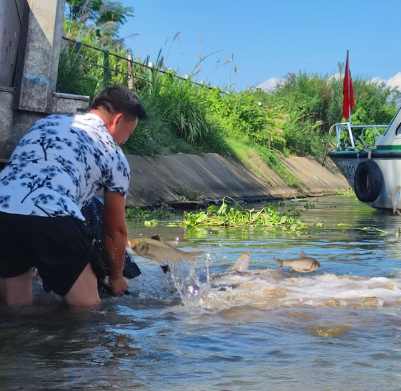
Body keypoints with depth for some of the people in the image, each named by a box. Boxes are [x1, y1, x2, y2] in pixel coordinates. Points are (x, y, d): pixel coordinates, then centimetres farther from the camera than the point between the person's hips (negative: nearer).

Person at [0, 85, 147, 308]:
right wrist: (116, 277, 41)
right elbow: (115, 230, 24)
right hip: (51, 217, -5)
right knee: (87, 308, 9)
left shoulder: (47, 122, 32)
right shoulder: (113, 154, 18)